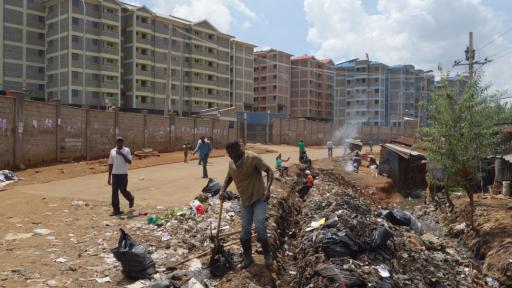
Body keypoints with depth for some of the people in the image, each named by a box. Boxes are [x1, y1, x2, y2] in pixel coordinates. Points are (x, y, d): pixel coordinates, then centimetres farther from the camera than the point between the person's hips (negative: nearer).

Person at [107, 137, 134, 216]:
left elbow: (129, 162, -10)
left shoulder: (126, 150, 1)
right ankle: (116, 210, 4)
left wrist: (122, 154, -19)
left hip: (123, 174, -3)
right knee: (114, 192, -1)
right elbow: (110, 164, 11)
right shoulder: (112, 151, 9)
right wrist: (109, 176, 9)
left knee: (123, 190, -2)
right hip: (114, 174, 3)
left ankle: (131, 199, 31)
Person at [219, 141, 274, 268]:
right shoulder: (231, 162, 0)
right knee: (245, 230, 6)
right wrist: (223, 190, 1)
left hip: (259, 198, -5)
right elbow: (229, 177, 18)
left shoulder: (253, 158, -19)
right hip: (245, 200, 6)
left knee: (260, 226, -17)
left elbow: (269, 171, -16)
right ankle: (248, 257, 23)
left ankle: (267, 254, 5)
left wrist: (268, 189, -29)